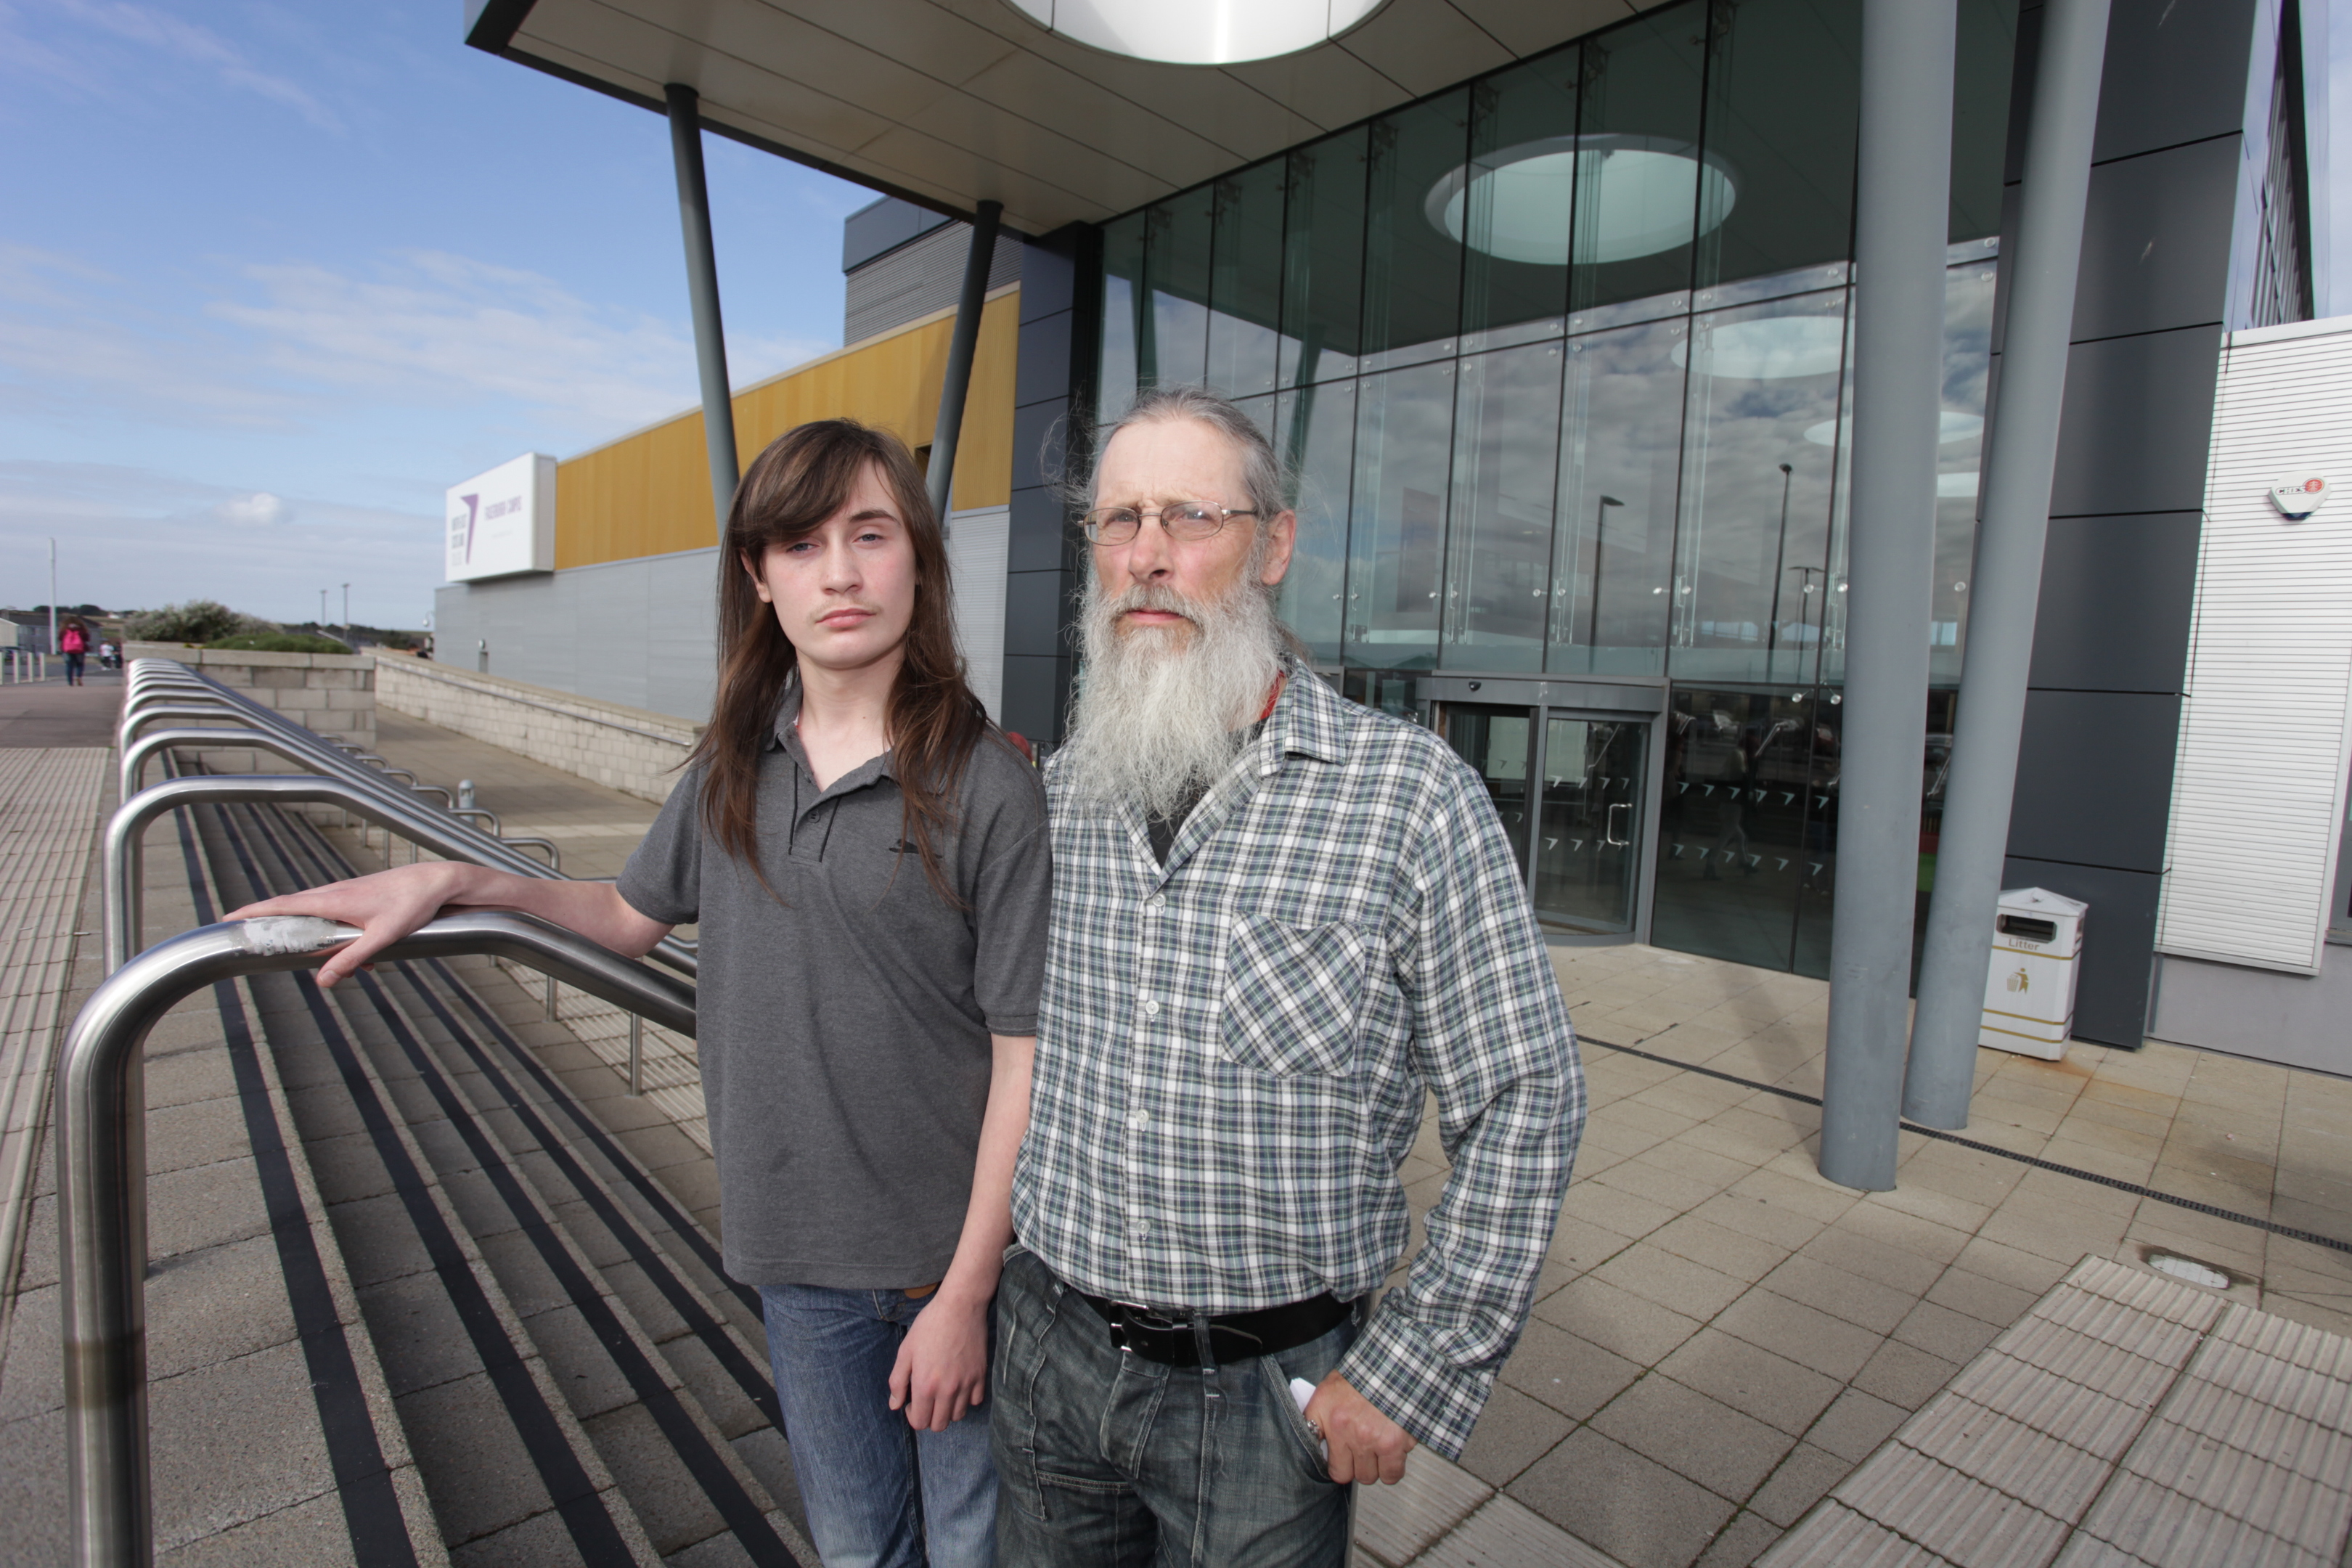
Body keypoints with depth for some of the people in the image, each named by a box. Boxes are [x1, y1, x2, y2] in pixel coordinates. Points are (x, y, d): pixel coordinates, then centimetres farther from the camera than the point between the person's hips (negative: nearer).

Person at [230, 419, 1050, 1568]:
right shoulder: (733, 765, -3)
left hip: (955, 1254, -4)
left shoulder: (986, 789, -20)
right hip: (801, 1252, 4)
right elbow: (634, 915, 15)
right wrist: (449, 881, 2)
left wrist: (969, 1292, -13)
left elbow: (1025, 1059, -17)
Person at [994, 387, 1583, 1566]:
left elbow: (1524, 1101, -11)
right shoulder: (1056, 791, -2)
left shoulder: (1409, 794, -16)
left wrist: (1412, 1370, -10)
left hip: (1267, 1387, -4)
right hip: (1049, 1347, 4)